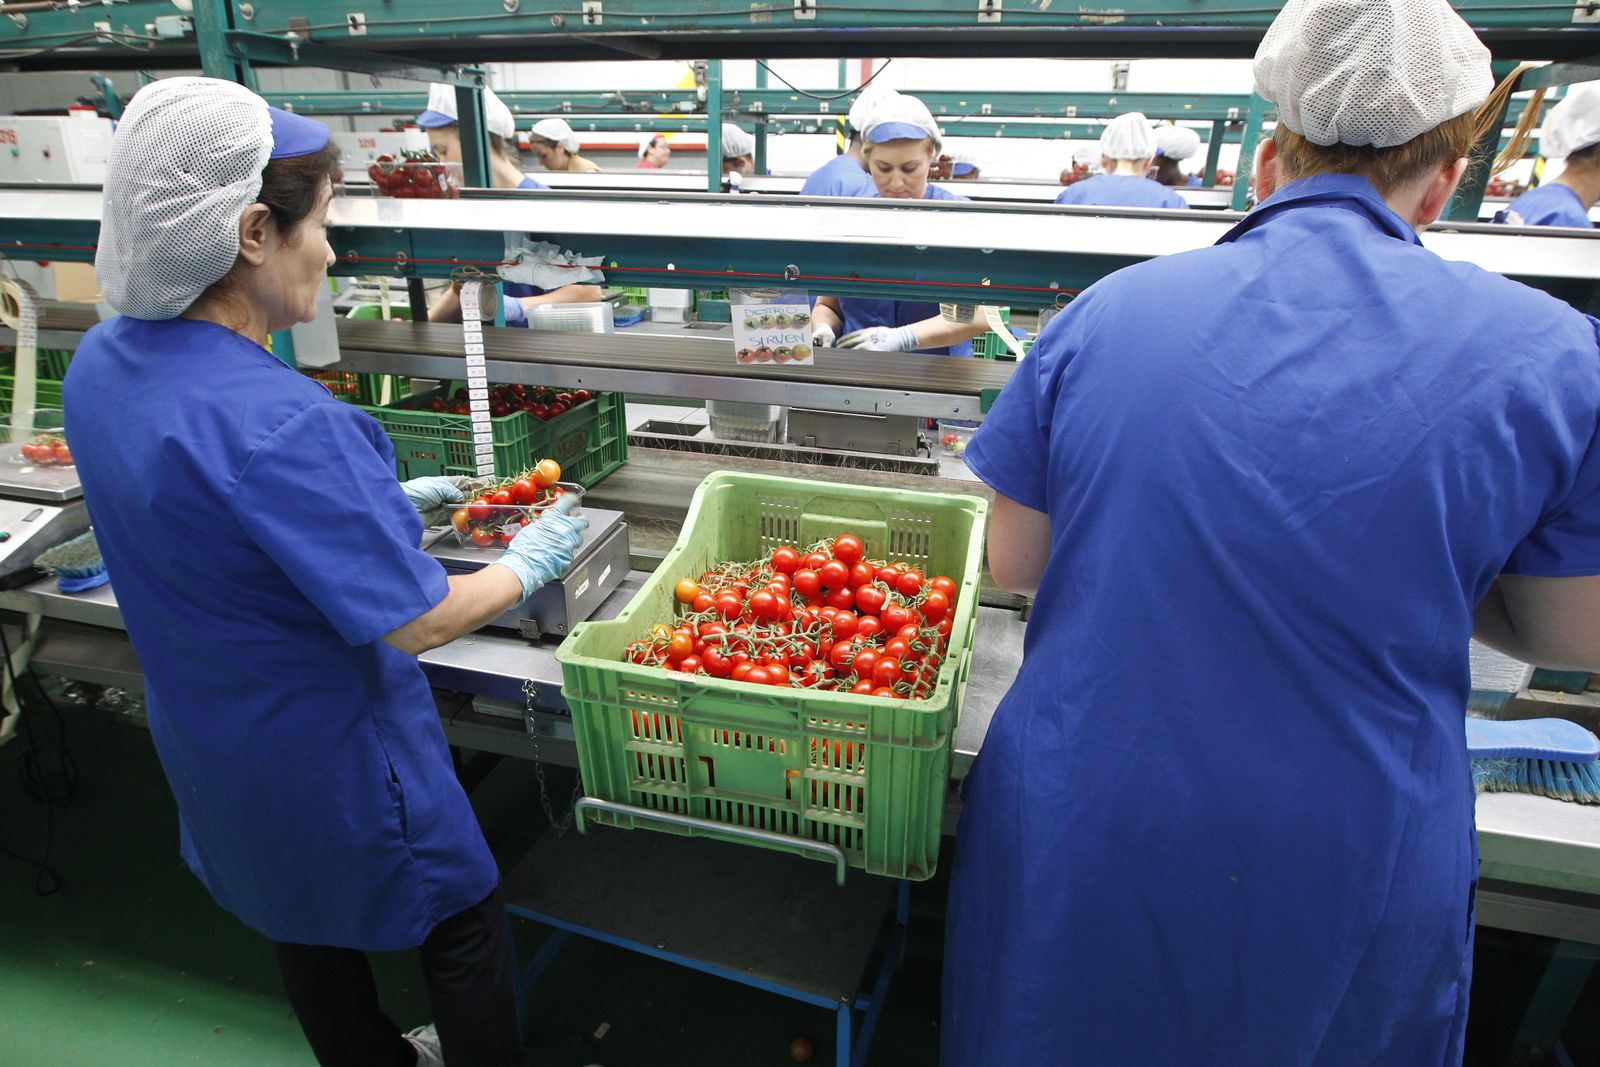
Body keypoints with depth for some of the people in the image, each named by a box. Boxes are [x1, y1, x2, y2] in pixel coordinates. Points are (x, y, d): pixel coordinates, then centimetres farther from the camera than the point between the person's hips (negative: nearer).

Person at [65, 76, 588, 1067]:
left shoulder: (102, 362, -7)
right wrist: (529, 561, -12)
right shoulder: (276, 420, -35)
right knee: (463, 923, 16)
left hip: (210, 743, 9)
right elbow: (418, 621, -29)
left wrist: (386, 501, 7)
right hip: (328, 753, -8)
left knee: (306, 926, 29)